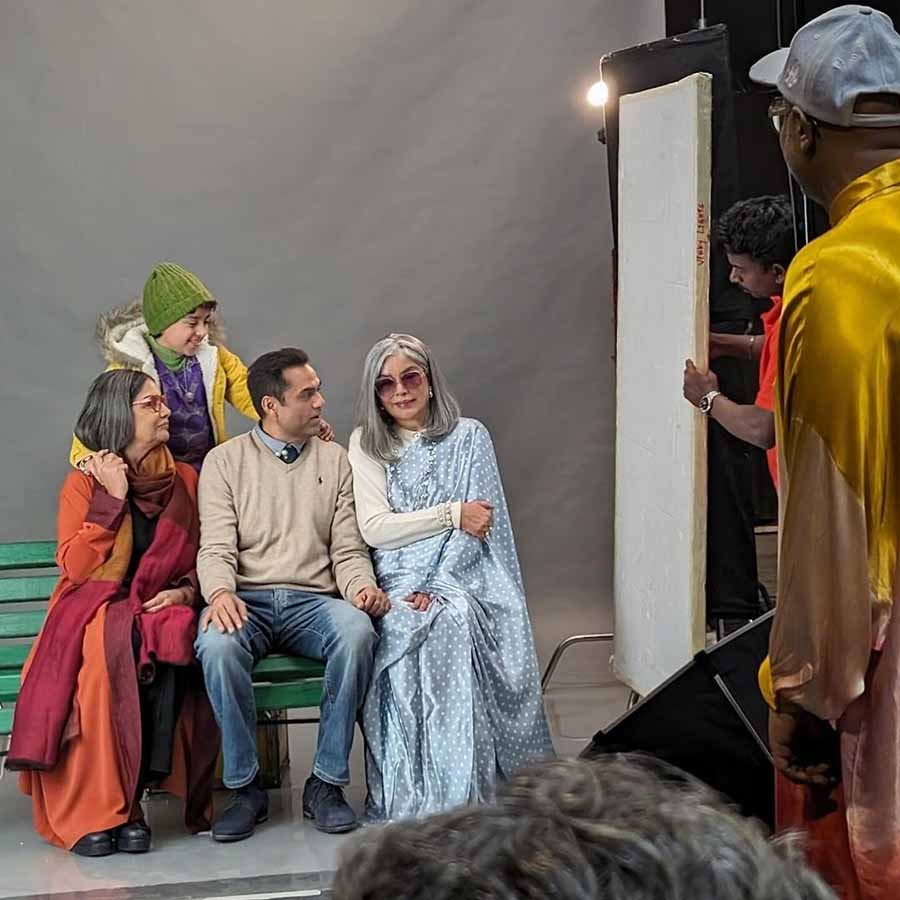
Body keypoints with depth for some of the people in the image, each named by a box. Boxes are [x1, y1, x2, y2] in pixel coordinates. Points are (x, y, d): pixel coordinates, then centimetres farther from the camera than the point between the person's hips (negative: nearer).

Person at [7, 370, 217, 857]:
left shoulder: (186, 480, 14)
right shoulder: (83, 484, 5)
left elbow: (201, 558, 15)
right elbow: (75, 569, -6)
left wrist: (184, 591, -7)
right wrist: (112, 498, -9)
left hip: (160, 610, 2)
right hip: (97, 610, -2)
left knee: (168, 653, -33)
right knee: (99, 658, -36)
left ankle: (131, 800, -26)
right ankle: (91, 810, -27)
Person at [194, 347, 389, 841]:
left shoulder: (333, 459, 15)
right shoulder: (225, 461, 8)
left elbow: (347, 547, 11)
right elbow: (216, 547, -2)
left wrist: (362, 587, -12)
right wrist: (220, 592, -25)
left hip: (313, 601, 2)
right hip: (248, 601, -1)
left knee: (358, 630, -33)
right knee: (217, 643, -36)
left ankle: (326, 782, -21)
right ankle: (245, 787, -18)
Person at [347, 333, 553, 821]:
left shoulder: (469, 437, 10)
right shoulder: (365, 444, 13)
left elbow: (475, 527, 1)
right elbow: (374, 529, 0)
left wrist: (436, 586, -13)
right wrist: (452, 514, -7)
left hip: (460, 576, -1)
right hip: (397, 582, 1)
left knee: (452, 621, -35)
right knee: (402, 629, -34)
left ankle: (465, 791, -32)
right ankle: (411, 796, -28)